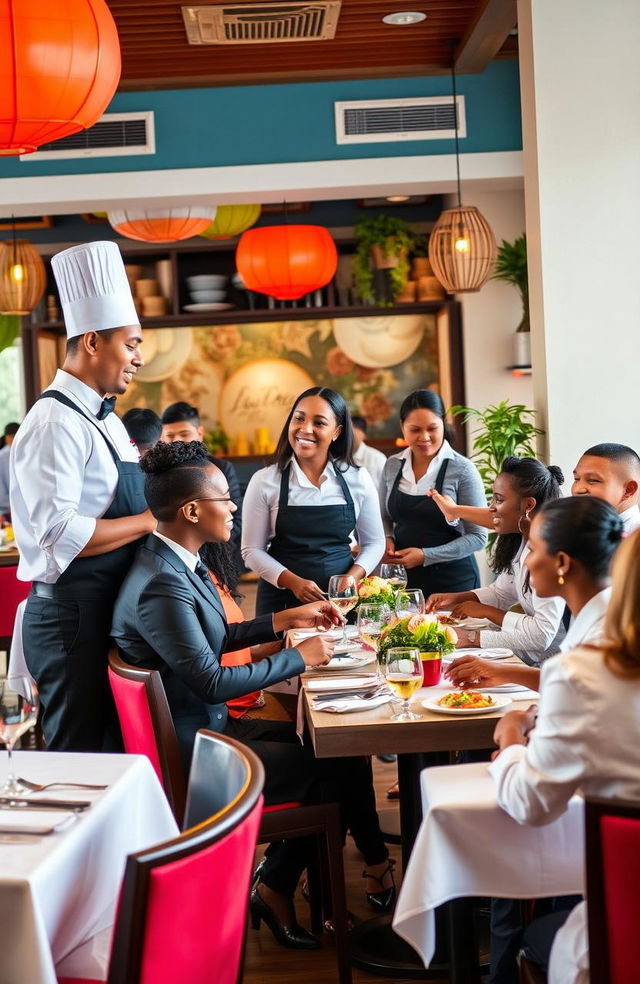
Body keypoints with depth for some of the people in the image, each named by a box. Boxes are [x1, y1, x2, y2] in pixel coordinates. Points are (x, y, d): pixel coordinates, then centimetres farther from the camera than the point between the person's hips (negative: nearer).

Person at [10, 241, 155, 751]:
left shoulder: (105, 419, 15)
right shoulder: (55, 423, -16)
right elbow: (59, 533, -25)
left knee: (112, 748, 17)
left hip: (112, 610, 10)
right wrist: (150, 520, -18)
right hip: (74, 616, -10)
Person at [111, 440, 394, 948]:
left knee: (338, 748, 10)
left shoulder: (179, 564, 4)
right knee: (337, 767, -1)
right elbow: (212, 681, -25)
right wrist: (299, 658, -14)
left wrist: (288, 618, 11)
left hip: (208, 726, 10)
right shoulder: (162, 586, -27)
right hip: (194, 752, -10)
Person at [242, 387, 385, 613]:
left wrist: (352, 577, -10)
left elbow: (373, 543, 8)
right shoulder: (264, 481, -5)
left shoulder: (357, 479, 0)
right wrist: (294, 582, -17)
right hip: (283, 600, -1)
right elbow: (252, 551, -3)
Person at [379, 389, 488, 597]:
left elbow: (478, 537, -11)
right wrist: (387, 540, -5)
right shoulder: (392, 466, 1)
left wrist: (426, 556, -18)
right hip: (404, 579, 4)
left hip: (453, 580, -4)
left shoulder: (462, 470, -12)